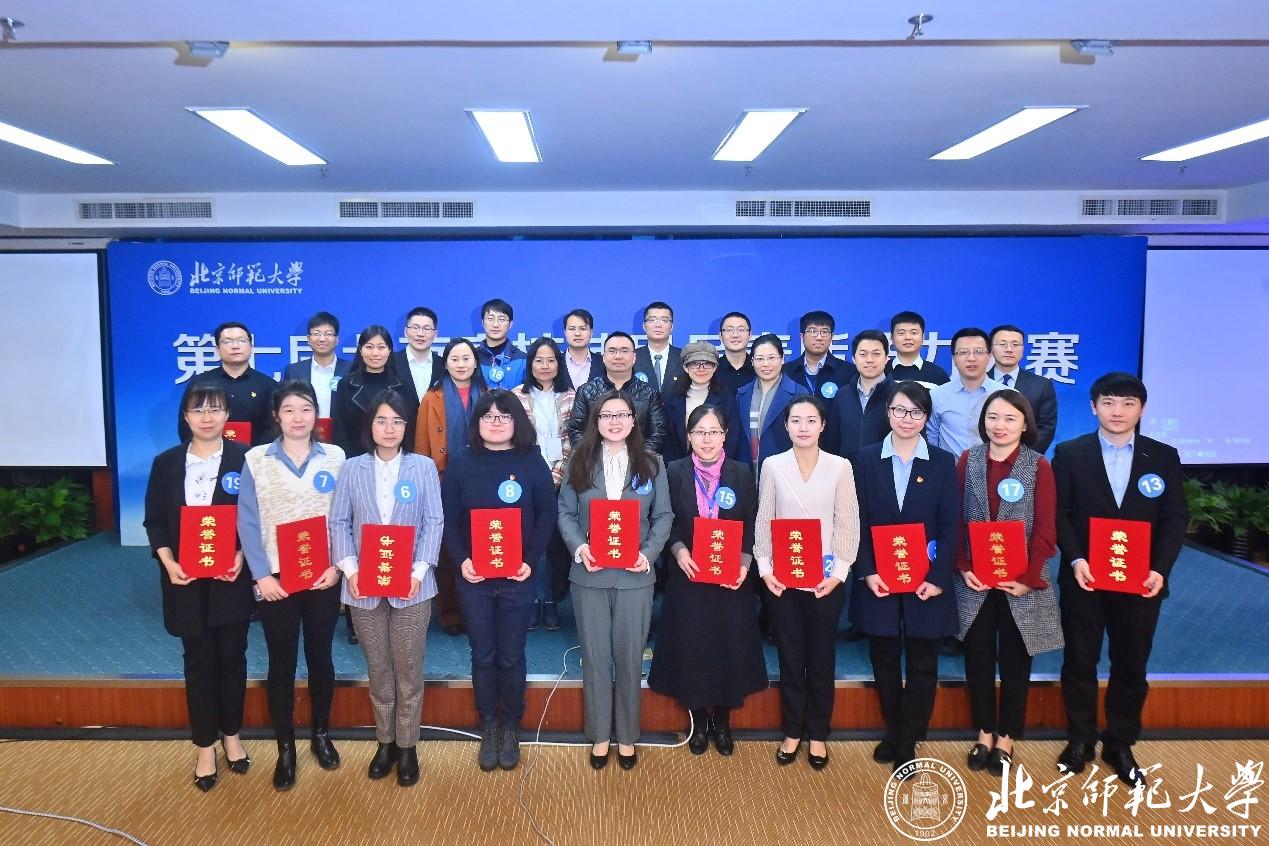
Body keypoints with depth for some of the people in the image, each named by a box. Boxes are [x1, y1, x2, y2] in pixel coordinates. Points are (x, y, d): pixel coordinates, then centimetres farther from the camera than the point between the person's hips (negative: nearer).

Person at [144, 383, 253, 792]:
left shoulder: (244, 458, -3)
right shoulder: (166, 463, 3)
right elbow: (155, 521, 4)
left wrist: (242, 556, -16)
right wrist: (168, 563, -11)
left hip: (232, 577, -1)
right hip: (186, 579, 1)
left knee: (231, 658, 10)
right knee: (199, 662, 9)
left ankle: (231, 737, 28)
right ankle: (205, 747, 21)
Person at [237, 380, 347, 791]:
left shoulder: (335, 458, 0)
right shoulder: (255, 460, -2)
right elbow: (248, 522, -4)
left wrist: (337, 565, -10)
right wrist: (261, 574, -11)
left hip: (324, 578, 1)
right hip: (275, 578, -1)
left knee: (320, 657, 13)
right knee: (281, 663, 7)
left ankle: (321, 735, 31)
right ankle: (285, 748, 22)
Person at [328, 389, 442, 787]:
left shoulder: (424, 467, 0)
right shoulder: (352, 469, 4)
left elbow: (434, 523, -3)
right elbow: (339, 523, 2)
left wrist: (419, 571, -14)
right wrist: (349, 569, -10)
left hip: (411, 585, -1)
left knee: (409, 668, 6)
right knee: (377, 668, 13)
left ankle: (407, 746, 20)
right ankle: (385, 741, 29)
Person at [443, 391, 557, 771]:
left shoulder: (531, 461, -2)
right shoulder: (461, 462, 1)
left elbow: (547, 515, -3)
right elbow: (449, 518, 1)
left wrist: (530, 560, -14)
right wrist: (461, 559, -14)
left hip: (517, 578, -1)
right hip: (473, 577, 1)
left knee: (511, 656, 8)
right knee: (483, 656, 10)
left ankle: (511, 728, 26)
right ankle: (488, 728, 27)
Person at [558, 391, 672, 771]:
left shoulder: (651, 463, 4)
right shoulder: (579, 462, 3)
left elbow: (663, 516, 2)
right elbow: (566, 512, 2)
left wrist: (648, 553, -13)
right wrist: (579, 547, -16)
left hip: (634, 575, 0)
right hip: (590, 575, 0)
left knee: (629, 657, 8)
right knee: (595, 656, 9)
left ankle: (627, 736, 25)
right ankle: (599, 735, 25)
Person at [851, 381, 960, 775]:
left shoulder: (943, 463, 1)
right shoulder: (867, 459, 1)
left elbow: (951, 526, -3)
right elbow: (859, 522, -1)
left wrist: (938, 578, -11)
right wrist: (867, 573, -10)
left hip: (926, 582, 0)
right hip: (878, 580, 1)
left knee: (922, 663, 7)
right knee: (884, 658, 12)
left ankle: (908, 742, 21)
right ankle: (892, 730, 30)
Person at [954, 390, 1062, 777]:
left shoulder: (1039, 467, -6)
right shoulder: (967, 461, 0)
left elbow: (1046, 531, -7)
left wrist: (1028, 579, -14)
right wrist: (963, 568, -9)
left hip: (1021, 584, -2)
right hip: (974, 582, 2)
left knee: (1014, 663, 11)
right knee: (977, 660, 11)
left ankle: (1006, 738, 27)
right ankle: (984, 734, 28)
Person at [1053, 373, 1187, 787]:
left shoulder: (1164, 457, 4)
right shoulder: (1069, 454, 0)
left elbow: (1175, 517, 1)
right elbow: (1059, 512, -4)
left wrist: (1161, 569, -12)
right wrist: (1075, 559, -17)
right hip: (1084, 578, -1)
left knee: (1131, 666, 11)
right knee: (1079, 662, 9)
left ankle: (1120, 746, 27)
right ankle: (1080, 740, 26)